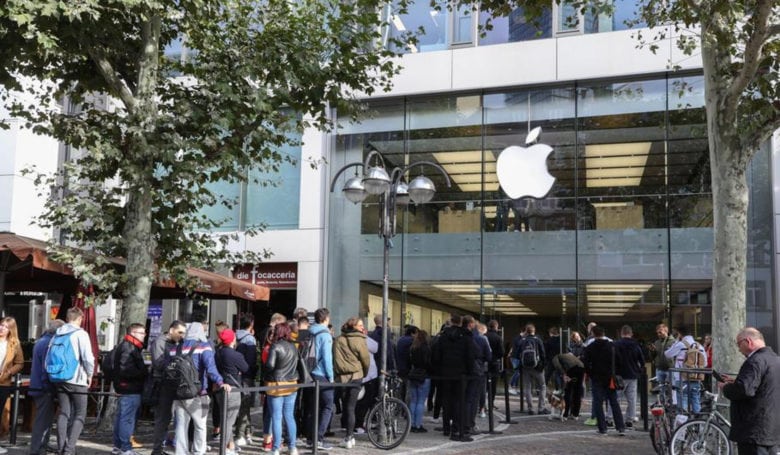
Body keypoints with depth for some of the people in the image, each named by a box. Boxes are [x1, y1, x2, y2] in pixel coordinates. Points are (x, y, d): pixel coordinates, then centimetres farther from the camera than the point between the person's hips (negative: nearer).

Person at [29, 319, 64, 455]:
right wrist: (49, 387, -18)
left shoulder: (41, 341, 15)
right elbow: (47, 367, -21)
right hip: (45, 388, -11)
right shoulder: (49, 343, -17)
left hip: (38, 386, 11)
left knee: (42, 419, 19)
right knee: (44, 420, -7)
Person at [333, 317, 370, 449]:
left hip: (340, 377, 3)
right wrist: (365, 373, 13)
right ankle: (349, 437, -1)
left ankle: (349, 436, 14)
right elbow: (366, 360, -4)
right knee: (351, 407, 1)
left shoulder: (338, 340, 4)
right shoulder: (359, 340, -7)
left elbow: (334, 358, 7)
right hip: (355, 376, -3)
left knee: (345, 406, 12)